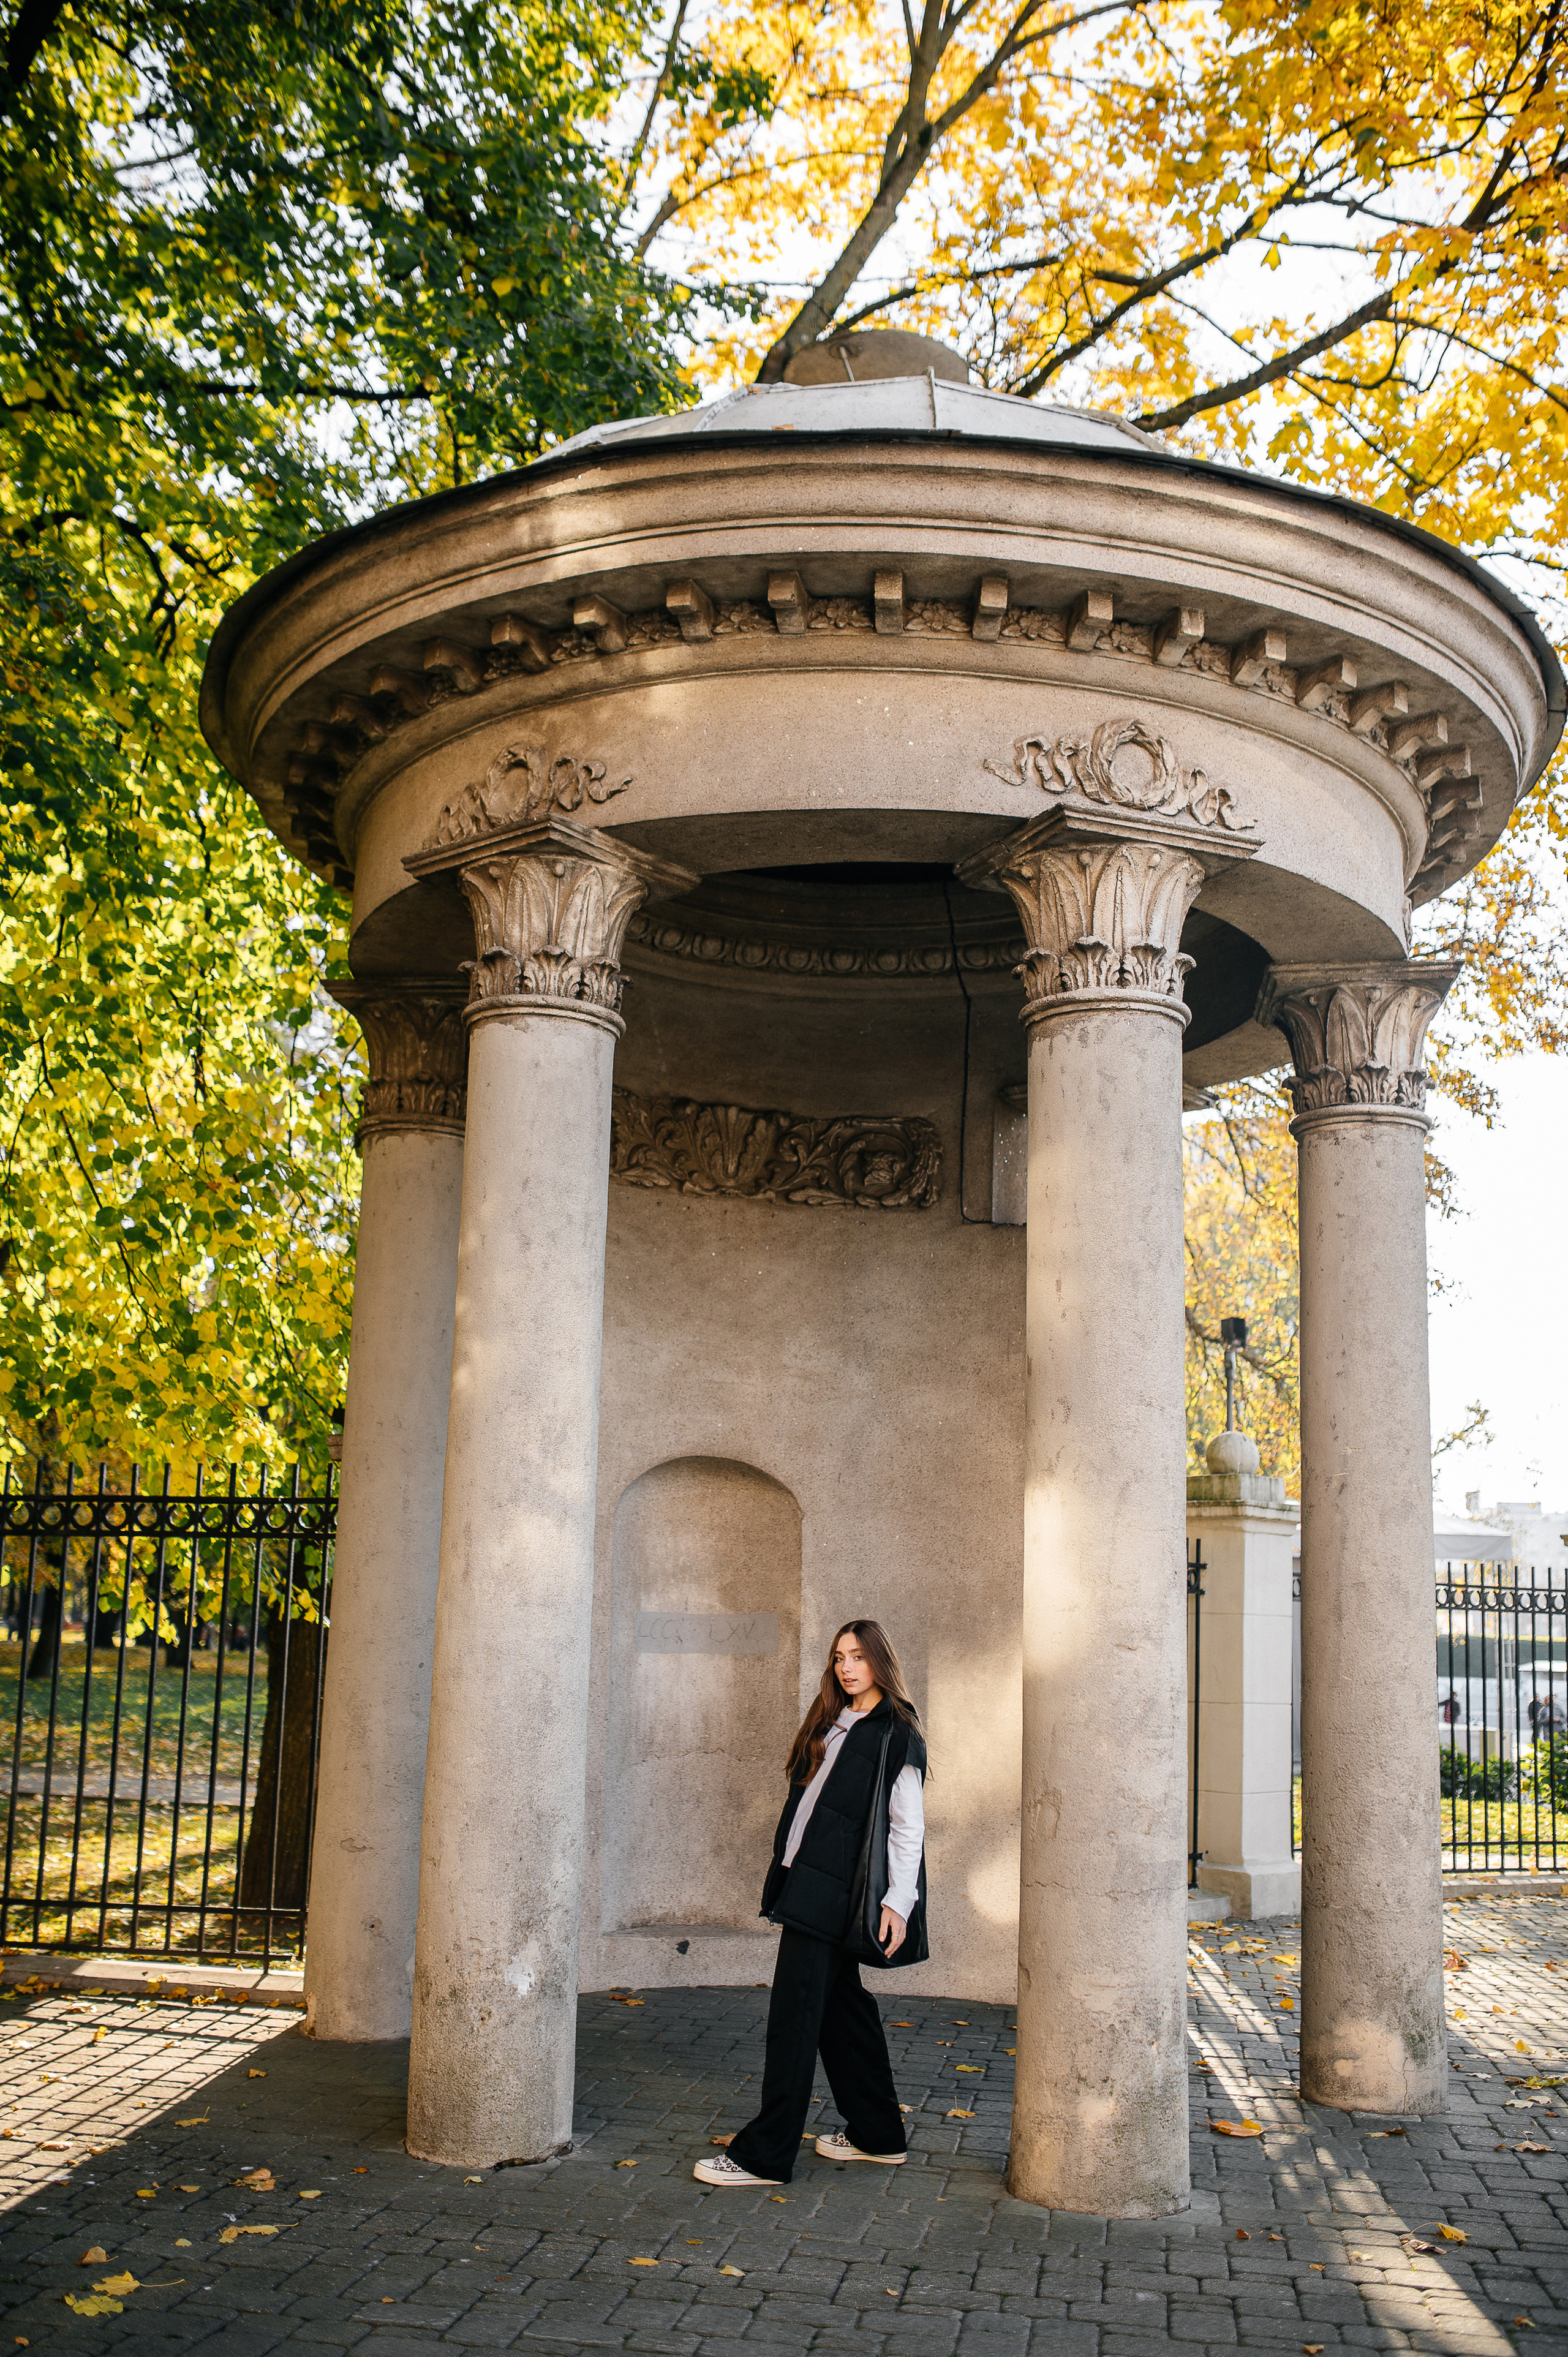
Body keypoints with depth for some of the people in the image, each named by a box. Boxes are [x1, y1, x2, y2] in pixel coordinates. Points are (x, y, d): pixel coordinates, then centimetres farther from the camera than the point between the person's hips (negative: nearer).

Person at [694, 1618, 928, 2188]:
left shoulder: (896, 1736, -7)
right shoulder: (832, 1724, 16)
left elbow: (908, 1826, -11)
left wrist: (898, 1902, -16)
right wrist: (786, 1872, 15)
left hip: (834, 1893, -8)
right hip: (806, 1883, 8)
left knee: (795, 2012, -7)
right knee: (842, 2002, 15)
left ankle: (766, 2155, -3)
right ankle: (878, 2135, 26)